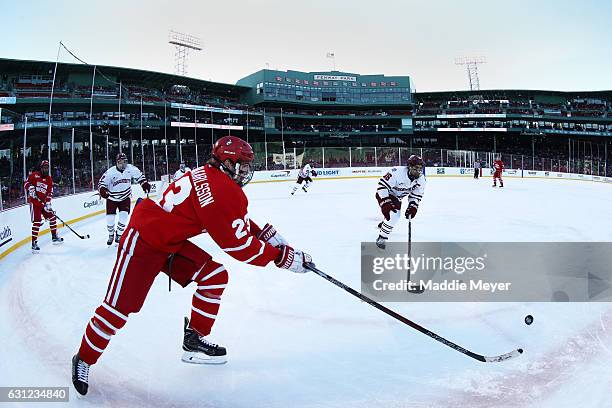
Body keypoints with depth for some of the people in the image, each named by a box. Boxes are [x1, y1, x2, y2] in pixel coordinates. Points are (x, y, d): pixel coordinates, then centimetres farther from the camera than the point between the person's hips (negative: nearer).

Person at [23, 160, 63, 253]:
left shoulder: (49, 179, 9)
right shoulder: (34, 175, -5)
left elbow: (50, 192, 4)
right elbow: (26, 183, -6)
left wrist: (48, 203, -6)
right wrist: (30, 188, -26)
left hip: (43, 203, 6)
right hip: (34, 202, -6)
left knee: (52, 217, 10)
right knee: (37, 221, -14)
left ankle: (54, 237, 27)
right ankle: (34, 243, -12)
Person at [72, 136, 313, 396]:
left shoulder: (214, 177, 4)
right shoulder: (218, 191, -27)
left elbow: (241, 222, 15)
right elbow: (238, 246, -25)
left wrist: (270, 236, 4)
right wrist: (282, 257, -19)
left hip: (171, 242, 10)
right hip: (141, 242, -10)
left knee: (215, 276, 3)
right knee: (119, 308, -5)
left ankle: (194, 339, 16)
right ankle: (84, 360, 18)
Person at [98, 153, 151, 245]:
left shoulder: (130, 169, -12)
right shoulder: (110, 172, -19)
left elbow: (139, 175, 6)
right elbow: (102, 183, -15)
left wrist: (145, 184, 0)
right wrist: (102, 190, -33)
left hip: (125, 197, 1)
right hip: (112, 198, -1)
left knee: (124, 215, -11)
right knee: (110, 218, -2)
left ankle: (119, 235, 9)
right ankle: (111, 235, 25)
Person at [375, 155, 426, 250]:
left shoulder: (421, 179, -17)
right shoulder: (397, 173, -38)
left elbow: (416, 195, -5)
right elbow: (382, 185, -35)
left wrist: (412, 207, -19)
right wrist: (384, 203, -41)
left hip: (397, 197, 7)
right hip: (384, 193, -7)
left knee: (395, 215, 11)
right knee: (392, 215, -21)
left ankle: (382, 225, 46)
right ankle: (381, 238, -5)